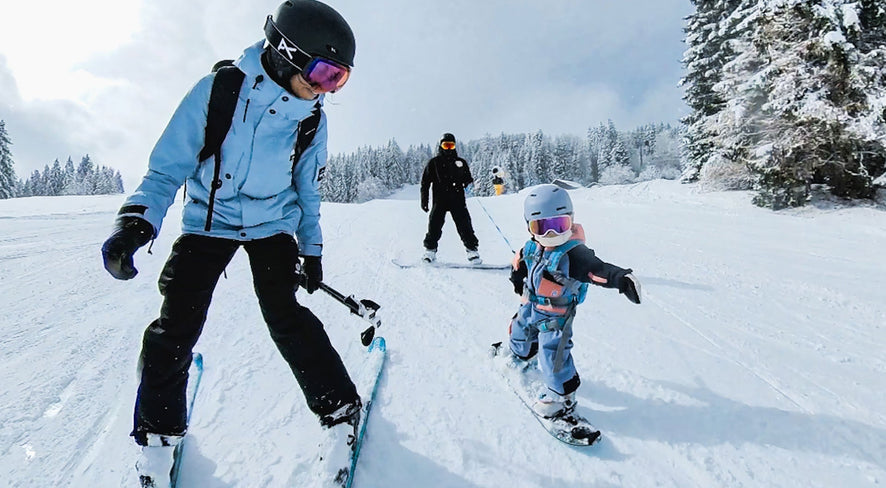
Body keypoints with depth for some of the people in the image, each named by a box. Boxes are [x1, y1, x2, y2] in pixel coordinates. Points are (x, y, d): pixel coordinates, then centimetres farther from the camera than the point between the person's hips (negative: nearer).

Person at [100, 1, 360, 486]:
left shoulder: (312, 119, -9)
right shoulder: (217, 90, -19)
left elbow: (307, 191, 5)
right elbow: (168, 167, -15)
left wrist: (312, 250, 10)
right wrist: (137, 219, -31)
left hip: (273, 226, 1)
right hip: (208, 222, 0)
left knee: (286, 317, -12)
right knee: (176, 324, -5)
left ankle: (340, 409, 4)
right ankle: (158, 431, 18)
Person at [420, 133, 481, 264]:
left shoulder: (461, 162, 16)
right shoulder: (434, 162, 11)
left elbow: (468, 178, 20)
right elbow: (425, 182, 10)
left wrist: (463, 183, -5)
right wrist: (424, 200, 3)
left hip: (458, 200, 1)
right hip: (440, 200, -1)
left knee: (465, 225, -5)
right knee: (435, 225, -6)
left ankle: (472, 250, 2)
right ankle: (430, 250, 7)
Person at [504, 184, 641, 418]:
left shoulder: (573, 253, -29)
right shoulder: (532, 247, -8)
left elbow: (597, 269, -42)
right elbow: (521, 259, 14)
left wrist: (622, 277, -58)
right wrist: (517, 276, 23)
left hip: (556, 313, -7)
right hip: (531, 305, 8)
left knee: (552, 351, -8)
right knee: (520, 330, 28)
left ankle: (562, 396, 13)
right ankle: (519, 357, 62)